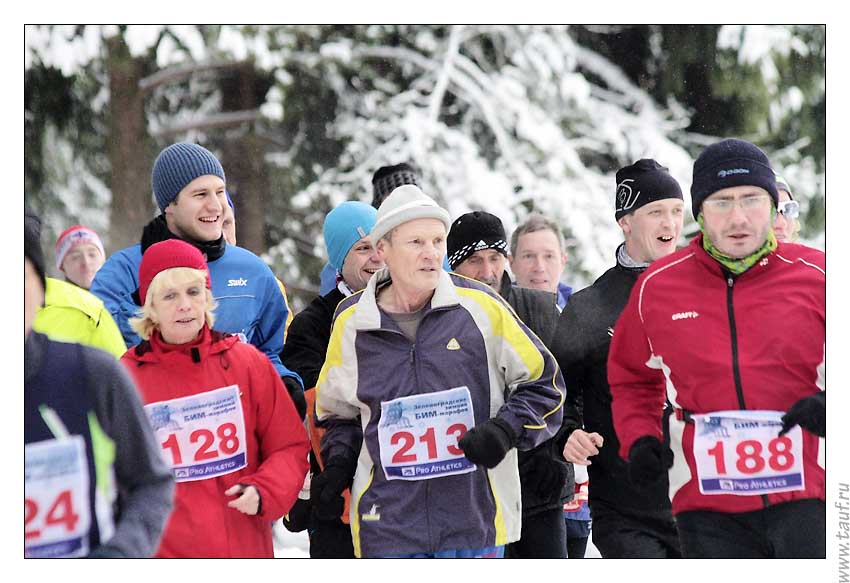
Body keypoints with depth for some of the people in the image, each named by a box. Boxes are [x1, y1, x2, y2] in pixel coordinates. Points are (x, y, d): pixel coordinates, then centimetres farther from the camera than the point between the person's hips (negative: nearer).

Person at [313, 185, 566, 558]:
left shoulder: (480, 306, -1)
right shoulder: (351, 324, 4)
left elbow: (542, 384, 7)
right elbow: (338, 412, 21)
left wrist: (506, 430, -9)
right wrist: (338, 465, 5)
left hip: (476, 517, -1)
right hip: (387, 523, 1)